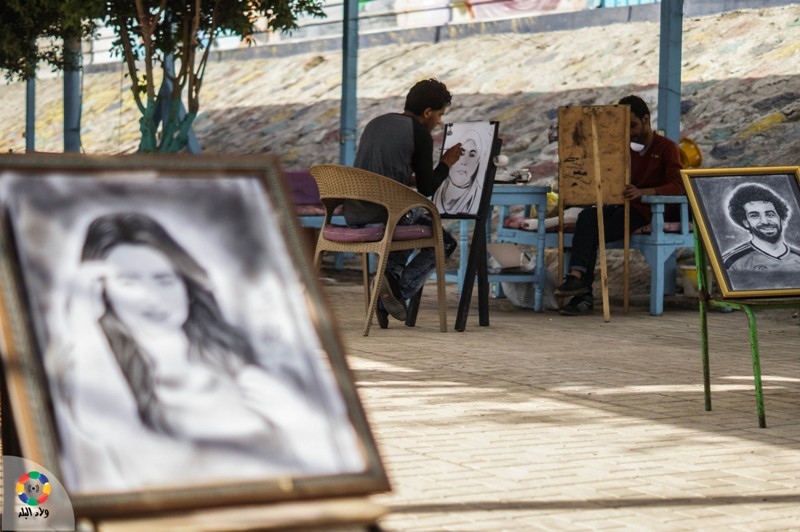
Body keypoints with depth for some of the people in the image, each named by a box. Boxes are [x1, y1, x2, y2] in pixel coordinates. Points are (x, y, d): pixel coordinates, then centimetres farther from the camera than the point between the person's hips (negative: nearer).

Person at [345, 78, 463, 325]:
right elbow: (426, 189, 2)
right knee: (444, 241, 15)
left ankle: (392, 273, 13)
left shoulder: (376, 123, 18)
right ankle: (400, 288, -6)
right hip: (385, 213, -7)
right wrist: (446, 164, 18)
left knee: (415, 221, 36)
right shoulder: (420, 133, -3)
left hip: (353, 213, 7)